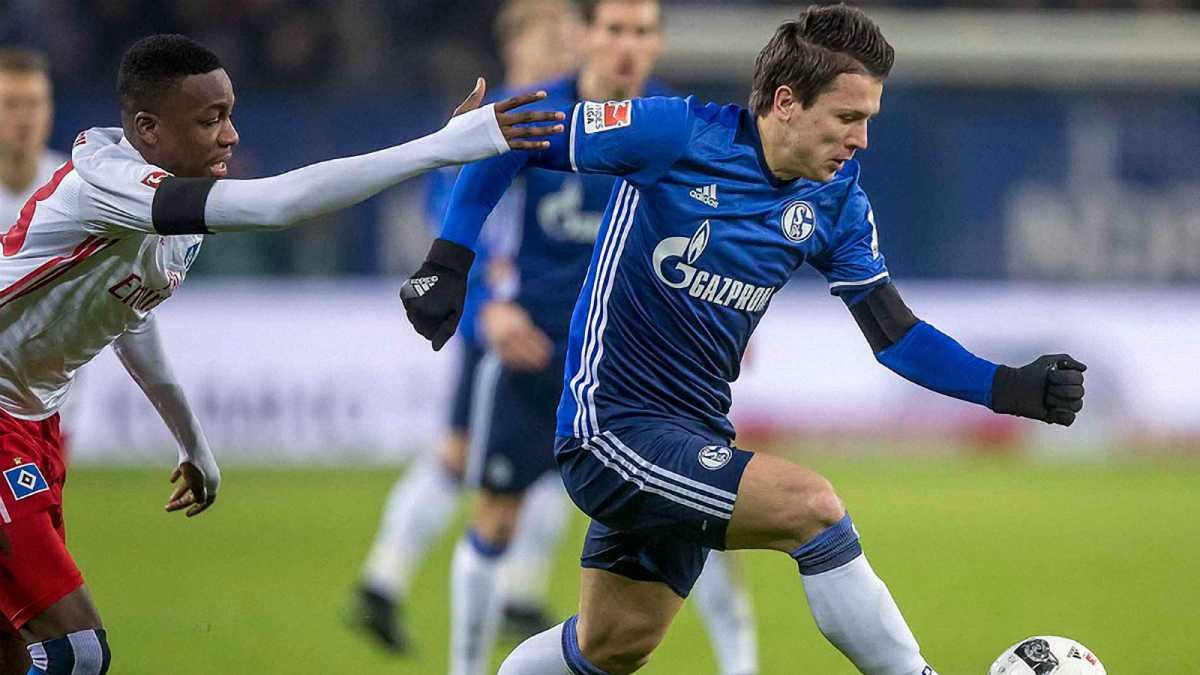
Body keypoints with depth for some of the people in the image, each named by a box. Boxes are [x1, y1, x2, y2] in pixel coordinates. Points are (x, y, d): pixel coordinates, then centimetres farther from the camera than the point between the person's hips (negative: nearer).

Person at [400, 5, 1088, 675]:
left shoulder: (837, 200, 2)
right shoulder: (676, 133, -16)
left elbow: (895, 332, 6)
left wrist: (1009, 388, -7)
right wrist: (449, 265, -15)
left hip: (694, 435, 8)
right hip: (612, 427, -8)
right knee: (810, 503, -23)